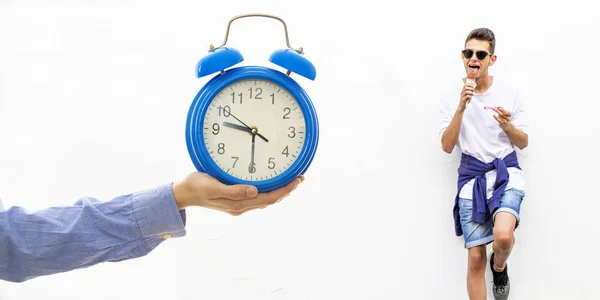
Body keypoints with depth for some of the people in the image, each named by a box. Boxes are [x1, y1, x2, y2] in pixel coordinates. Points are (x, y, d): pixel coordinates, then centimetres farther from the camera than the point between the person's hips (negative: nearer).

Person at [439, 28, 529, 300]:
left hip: (506, 170, 0)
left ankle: (499, 267, 9)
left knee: (503, 234, -27)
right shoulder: (451, 95, -2)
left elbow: (523, 143, 6)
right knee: (475, 258, -2)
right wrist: (461, 107, -17)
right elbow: (447, 147, -6)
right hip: (471, 175, 1)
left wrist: (507, 126, -15)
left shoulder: (510, 92, -1)